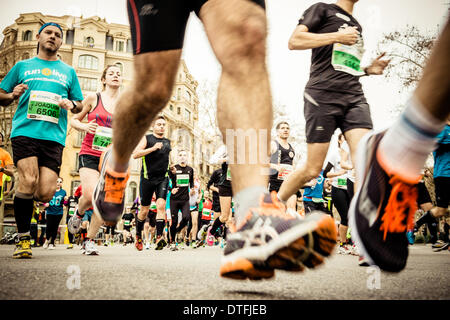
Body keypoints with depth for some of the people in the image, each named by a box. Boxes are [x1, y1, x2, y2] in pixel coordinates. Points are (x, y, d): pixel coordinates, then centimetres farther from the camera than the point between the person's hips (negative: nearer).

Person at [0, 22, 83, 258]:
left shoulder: (68, 71, 21)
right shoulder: (22, 66, 18)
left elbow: (79, 105, 22)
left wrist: (71, 104, -2)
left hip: (54, 136, 1)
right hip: (25, 131, -1)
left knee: (45, 193, -10)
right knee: (29, 180, -19)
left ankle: (23, 200, 26)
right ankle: (23, 239, -4)